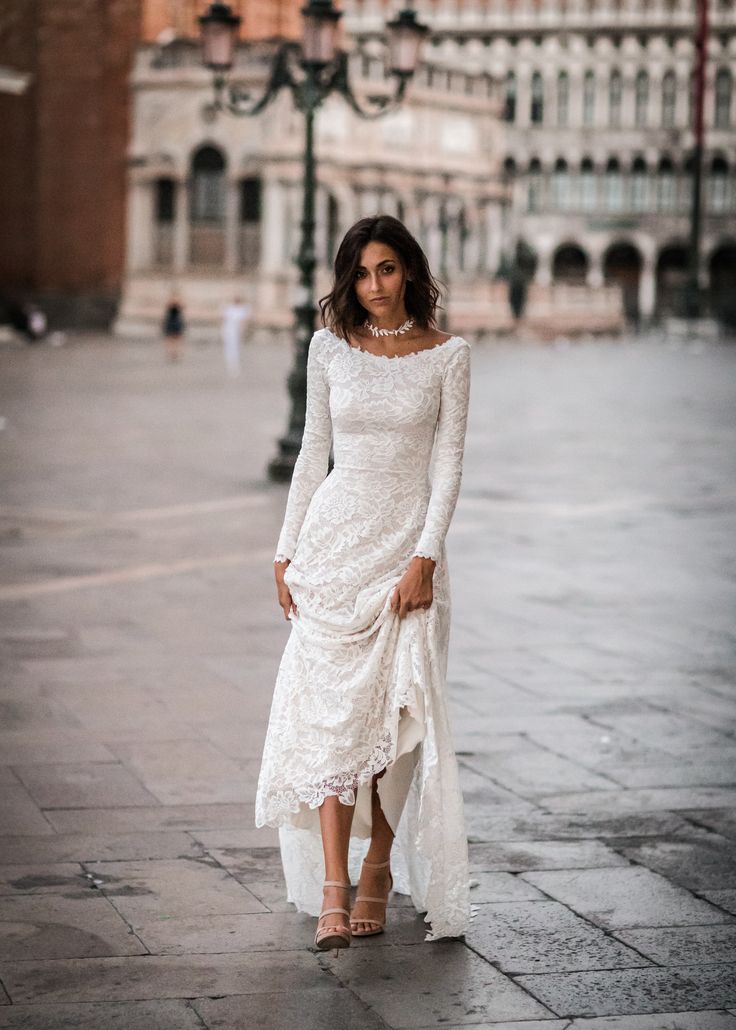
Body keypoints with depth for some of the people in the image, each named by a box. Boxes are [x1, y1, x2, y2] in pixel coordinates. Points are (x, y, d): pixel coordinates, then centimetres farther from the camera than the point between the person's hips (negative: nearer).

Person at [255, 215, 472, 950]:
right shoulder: (330, 347, 5)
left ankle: (379, 868, 17)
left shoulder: (448, 356, 0)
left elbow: (448, 463, -3)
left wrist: (425, 558, -12)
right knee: (330, 708, -6)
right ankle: (332, 892, -9)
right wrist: (286, 551, 6)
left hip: (408, 542, -1)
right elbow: (313, 452, 10)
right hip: (334, 537, 1)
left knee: (396, 711, -1)